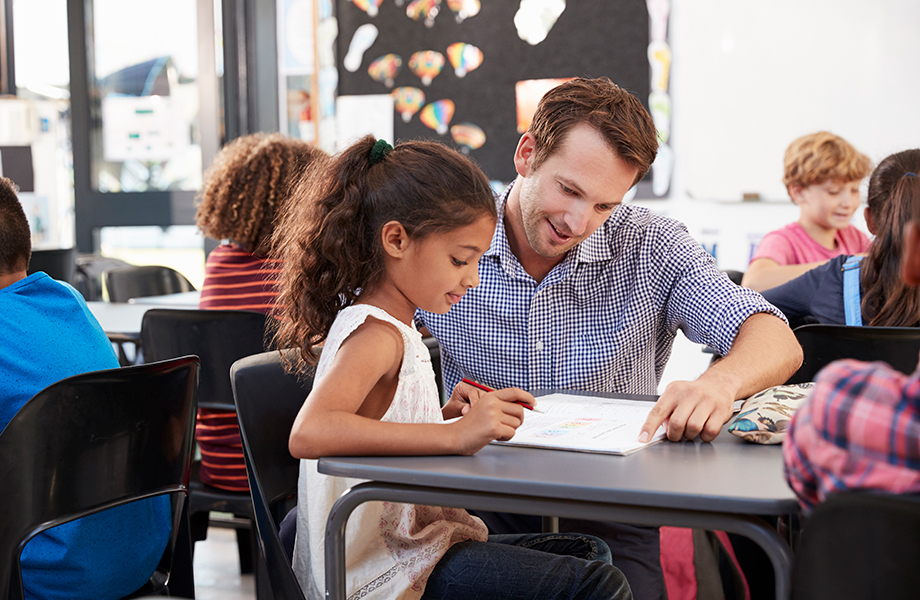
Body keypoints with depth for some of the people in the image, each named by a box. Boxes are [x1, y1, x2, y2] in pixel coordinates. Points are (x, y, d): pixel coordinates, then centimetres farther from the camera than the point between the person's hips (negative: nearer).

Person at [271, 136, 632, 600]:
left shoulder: (395, 329, 14)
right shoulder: (374, 335, -17)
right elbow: (309, 433, -37)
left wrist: (447, 415, 8)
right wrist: (454, 433, -37)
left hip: (411, 540, 11)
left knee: (588, 553, 20)